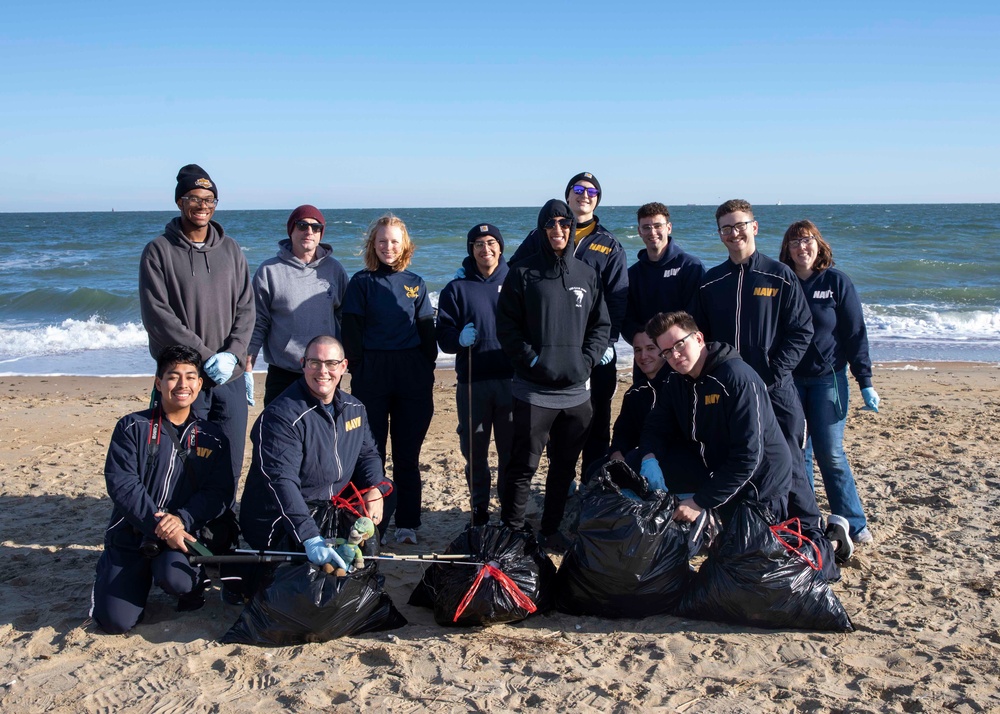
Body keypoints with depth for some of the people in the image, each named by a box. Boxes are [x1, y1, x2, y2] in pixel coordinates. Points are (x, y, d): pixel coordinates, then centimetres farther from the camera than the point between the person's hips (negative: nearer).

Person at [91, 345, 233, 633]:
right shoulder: (132, 427, 0)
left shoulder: (212, 437, 5)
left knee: (175, 577, -32)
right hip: (131, 534, 0)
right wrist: (159, 527, -20)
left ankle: (193, 585, 6)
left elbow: (221, 491, -4)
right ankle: (110, 570, 23)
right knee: (116, 621, -10)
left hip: (184, 531, 0)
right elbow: (121, 483, -9)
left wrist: (183, 520, -22)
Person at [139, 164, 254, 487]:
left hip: (231, 377, 4)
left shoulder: (230, 249, 10)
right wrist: (205, 356, -15)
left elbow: (245, 308, 7)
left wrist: (232, 354, -9)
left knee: (231, 464, 9)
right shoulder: (159, 251, -2)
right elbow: (158, 316, -9)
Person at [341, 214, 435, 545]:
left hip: (412, 377, 2)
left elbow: (427, 331, 11)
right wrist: (358, 369, -6)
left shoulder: (415, 283, 10)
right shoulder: (361, 282, 4)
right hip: (372, 377, -1)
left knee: (408, 454, 6)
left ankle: (407, 523, 13)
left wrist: (427, 370, 3)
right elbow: (351, 330, 1)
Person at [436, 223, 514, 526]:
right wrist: (459, 339, -19)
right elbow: (443, 336, 3)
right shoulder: (457, 289, 7)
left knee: (511, 448, 4)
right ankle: (479, 507, 21)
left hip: (511, 380, 0)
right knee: (474, 450, 7)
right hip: (472, 384, 0)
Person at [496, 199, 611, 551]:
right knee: (523, 466, -1)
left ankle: (551, 530, 26)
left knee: (565, 467, 12)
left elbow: (601, 325, 12)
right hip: (534, 388, -4)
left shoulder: (587, 275, 10)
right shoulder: (523, 273, 0)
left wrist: (586, 361, -2)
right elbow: (507, 325, -3)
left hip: (576, 390, 4)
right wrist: (531, 359, -13)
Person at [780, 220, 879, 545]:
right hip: (789, 380, 2)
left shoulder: (837, 281, -2)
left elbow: (855, 333, -2)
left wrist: (865, 382, -5)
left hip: (828, 378, -2)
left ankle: (854, 524, 11)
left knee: (830, 454, -3)